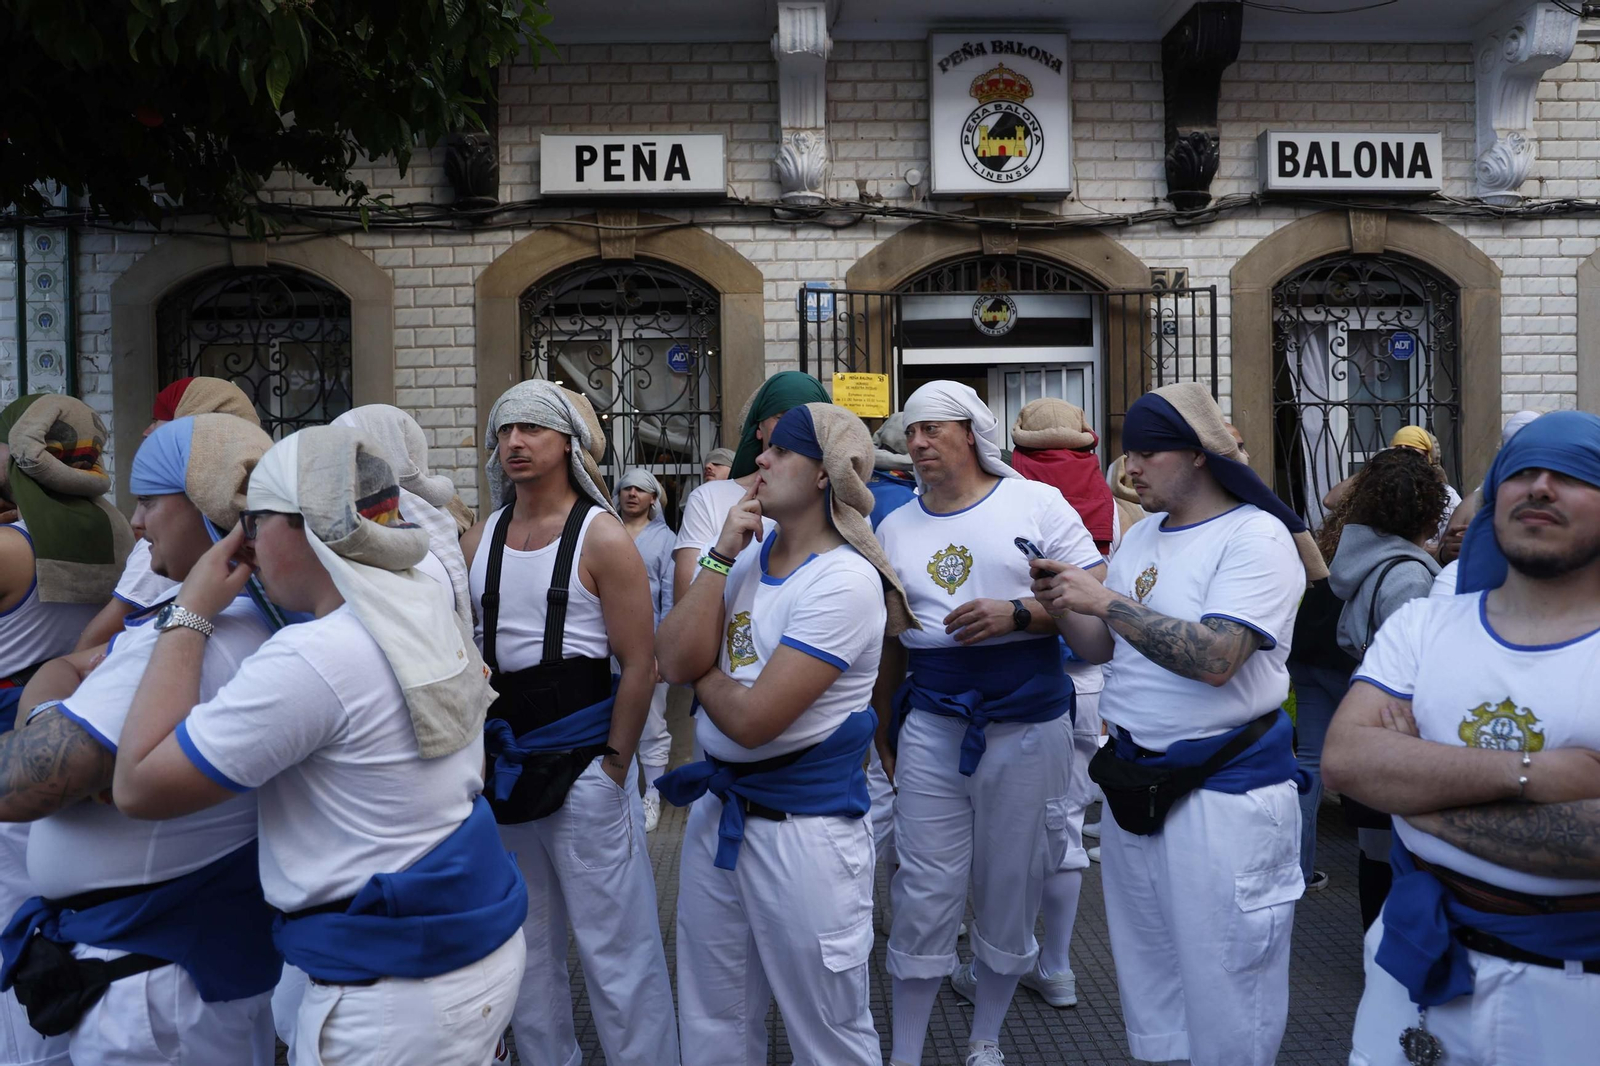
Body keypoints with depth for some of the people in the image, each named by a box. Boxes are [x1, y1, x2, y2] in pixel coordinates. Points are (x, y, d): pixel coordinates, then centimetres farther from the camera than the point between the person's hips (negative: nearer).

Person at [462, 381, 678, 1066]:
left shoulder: (602, 538, -9)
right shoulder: (481, 539, 7)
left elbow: (639, 664, -10)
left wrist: (614, 762, -12)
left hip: (582, 758, -6)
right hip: (502, 760, 6)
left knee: (613, 945, 2)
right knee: (526, 944, 18)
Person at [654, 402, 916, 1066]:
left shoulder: (845, 580, -19)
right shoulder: (751, 555, 5)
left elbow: (752, 721, -23)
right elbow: (674, 662, -6)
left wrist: (703, 672, -4)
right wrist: (720, 556, -10)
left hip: (805, 828, -7)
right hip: (717, 809, 7)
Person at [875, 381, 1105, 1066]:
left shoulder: (1037, 503, -1)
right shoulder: (896, 528, 10)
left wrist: (1018, 613, -19)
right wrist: (882, 729, 18)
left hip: (1029, 726, -2)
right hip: (932, 724, 2)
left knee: (1011, 889, 10)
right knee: (924, 895, 3)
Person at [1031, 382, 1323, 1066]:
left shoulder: (1257, 537, -13)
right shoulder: (1140, 537, 9)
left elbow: (1214, 659, -26)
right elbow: (1100, 649, 11)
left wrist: (1105, 599, -23)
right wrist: (1065, 608, -8)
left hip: (1223, 788, -7)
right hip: (1133, 779, 7)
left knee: (1223, 989, 5)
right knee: (1146, 972, 20)